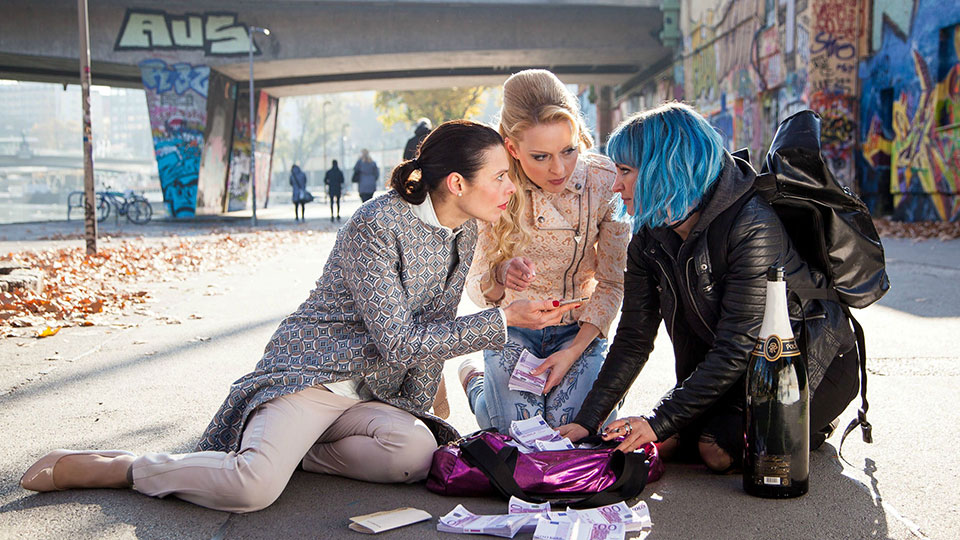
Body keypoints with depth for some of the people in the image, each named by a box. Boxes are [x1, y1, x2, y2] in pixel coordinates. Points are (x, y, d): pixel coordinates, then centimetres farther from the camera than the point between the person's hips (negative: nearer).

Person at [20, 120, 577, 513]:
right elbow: (399, 342, -21)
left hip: (372, 394, 7)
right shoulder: (379, 223, -20)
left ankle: (287, 449, -3)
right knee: (255, 486, -30)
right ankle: (91, 466, -7)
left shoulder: (464, 234, 5)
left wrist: (416, 412, 7)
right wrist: (504, 320, -20)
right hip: (310, 373, -7)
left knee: (416, 451, -24)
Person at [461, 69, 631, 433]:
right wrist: (499, 277, -35)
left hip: (580, 327, 0)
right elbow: (476, 285, -10)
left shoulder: (606, 181, -17)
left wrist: (573, 351, -19)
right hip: (513, 328, 0)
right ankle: (473, 378, 19)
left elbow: (612, 283, -10)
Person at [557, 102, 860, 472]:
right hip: (738, 370, 6)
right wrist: (586, 421, -12)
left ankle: (807, 425, 6)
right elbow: (634, 338, -5)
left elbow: (736, 348, -29)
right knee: (671, 439, -14)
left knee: (719, 448, -24)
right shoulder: (649, 237, -6)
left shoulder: (752, 226, -29)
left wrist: (661, 421, -30)